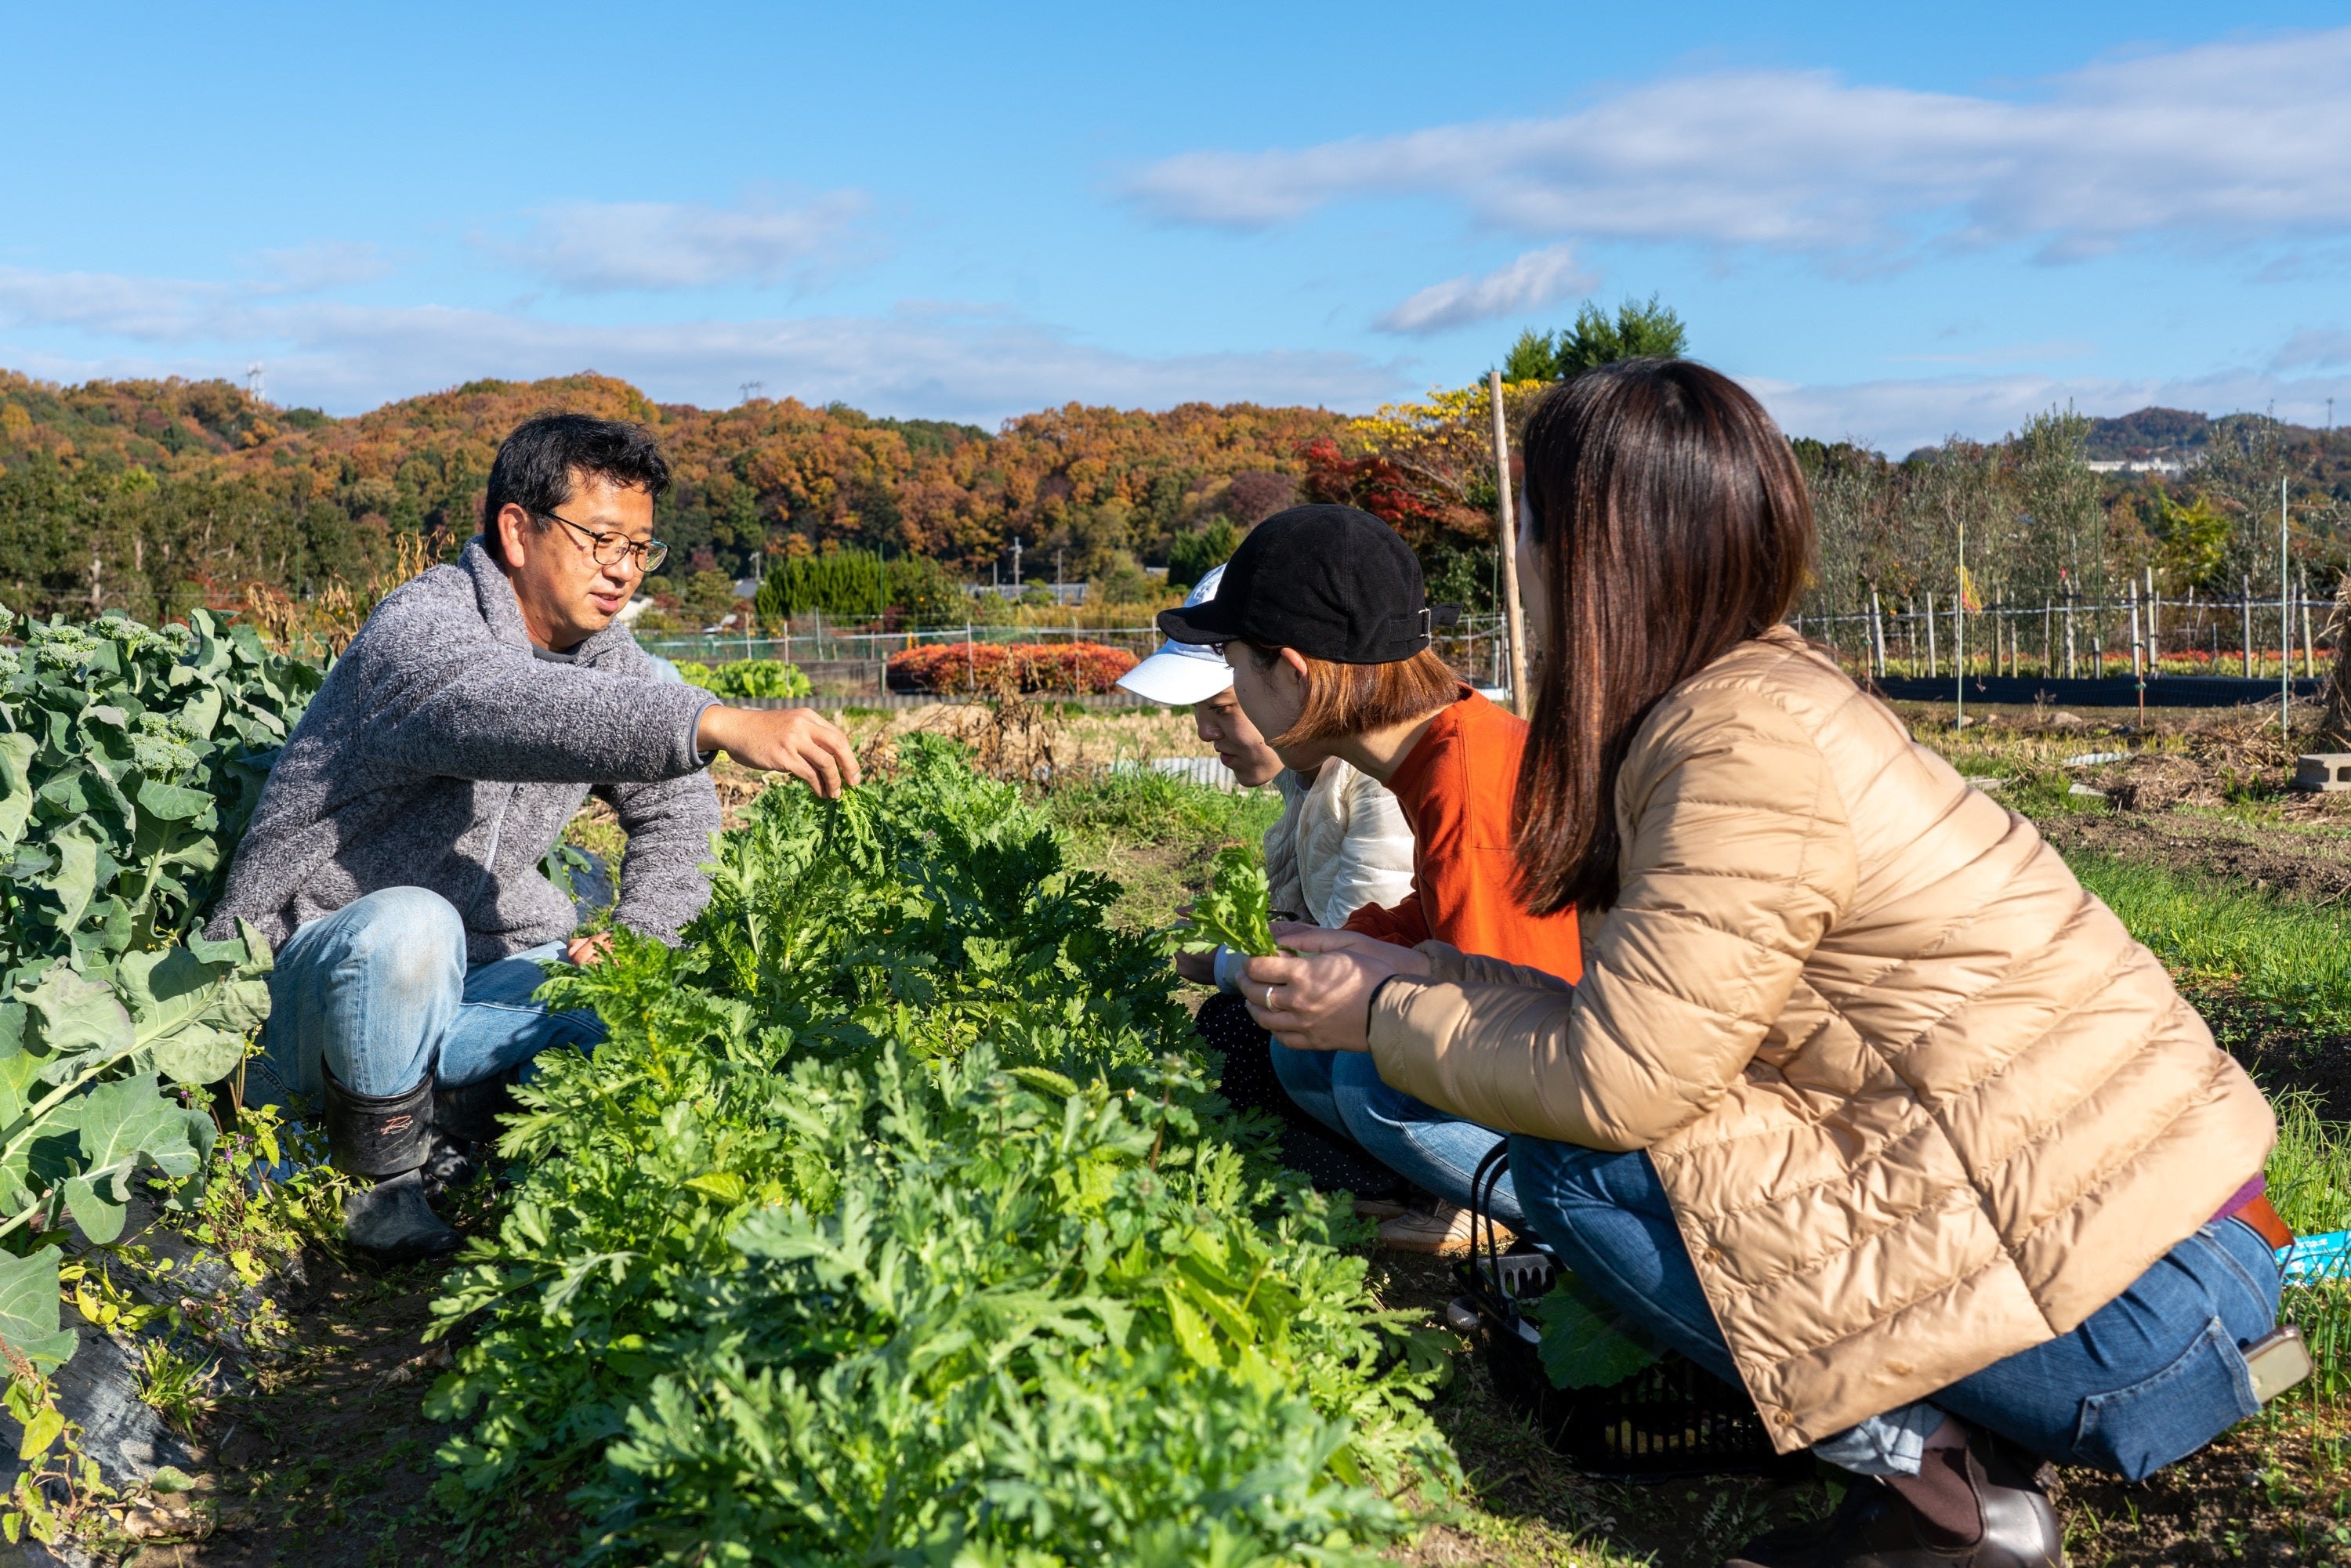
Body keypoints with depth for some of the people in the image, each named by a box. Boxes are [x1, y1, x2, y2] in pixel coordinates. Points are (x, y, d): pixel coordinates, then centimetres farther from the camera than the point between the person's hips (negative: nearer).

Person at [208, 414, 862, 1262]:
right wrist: (719, 723, -59)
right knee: (411, 924, -39)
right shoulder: (421, 627, -20)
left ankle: (450, 1130, 0)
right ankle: (383, 1184, -16)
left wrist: (639, 944, -2)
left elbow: (679, 810, 16)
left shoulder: (604, 653, 4)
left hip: (457, 982, 6)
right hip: (304, 985, -6)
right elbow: (508, 710, -45)